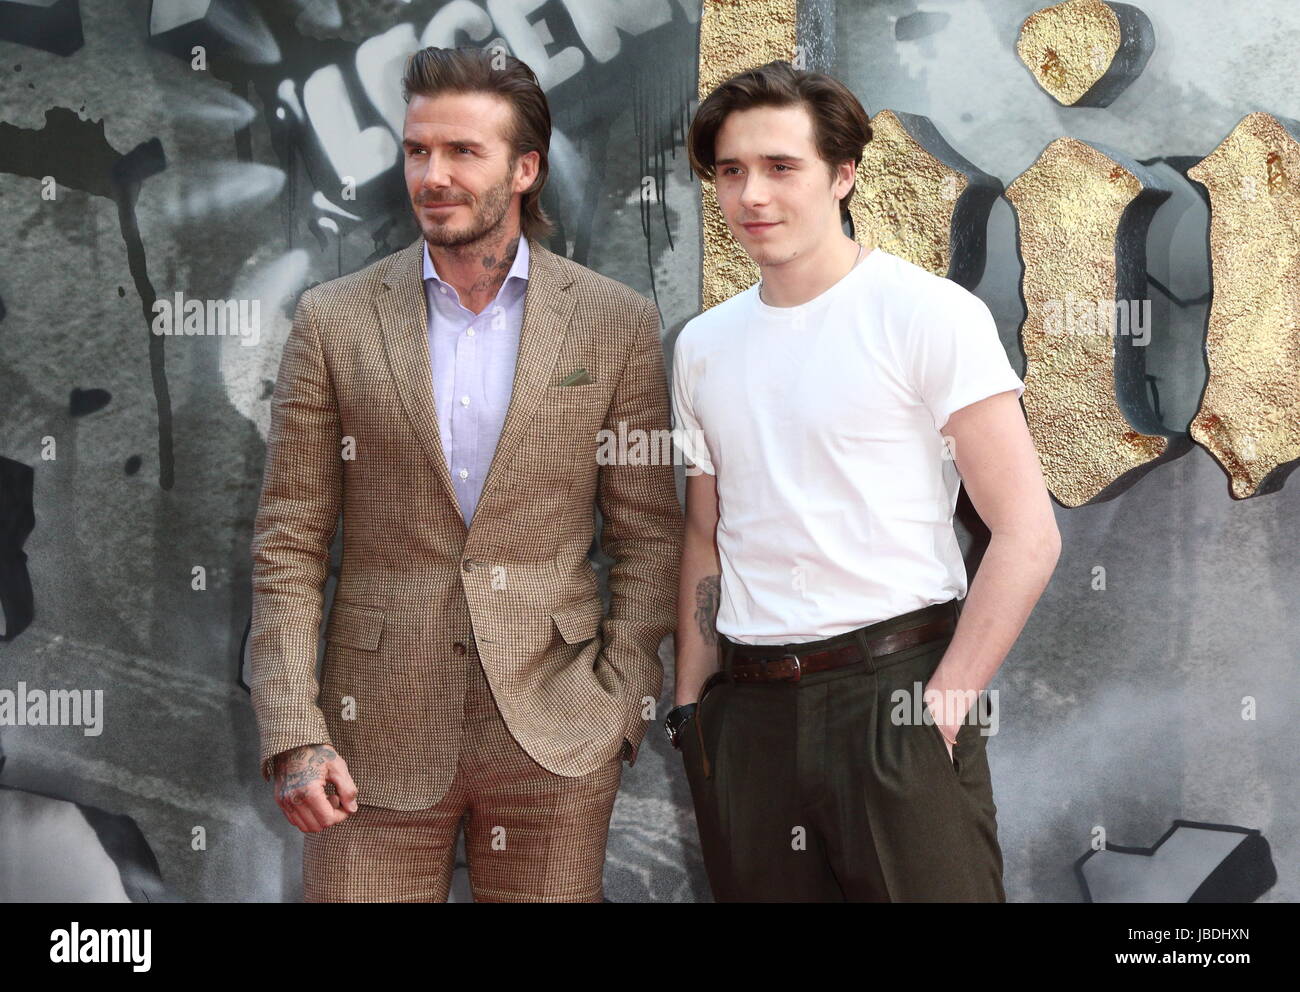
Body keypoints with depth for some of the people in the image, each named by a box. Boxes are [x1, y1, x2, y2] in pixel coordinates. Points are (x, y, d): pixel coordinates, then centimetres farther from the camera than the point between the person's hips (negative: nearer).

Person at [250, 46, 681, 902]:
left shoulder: (616, 323, 2)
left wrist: (622, 703, -3)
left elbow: (648, 534, 5)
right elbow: (290, 543, 2)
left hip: (556, 733, 0)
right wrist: (293, 734, -6)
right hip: (380, 732, 0)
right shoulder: (335, 321, 2)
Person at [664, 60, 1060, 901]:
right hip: (746, 710, 5)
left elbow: (1028, 535, -10)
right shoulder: (703, 345, 11)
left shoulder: (929, 313, -6)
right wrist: (690, 703, 10)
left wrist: (942, 707, -13)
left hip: (893, 683, -5)